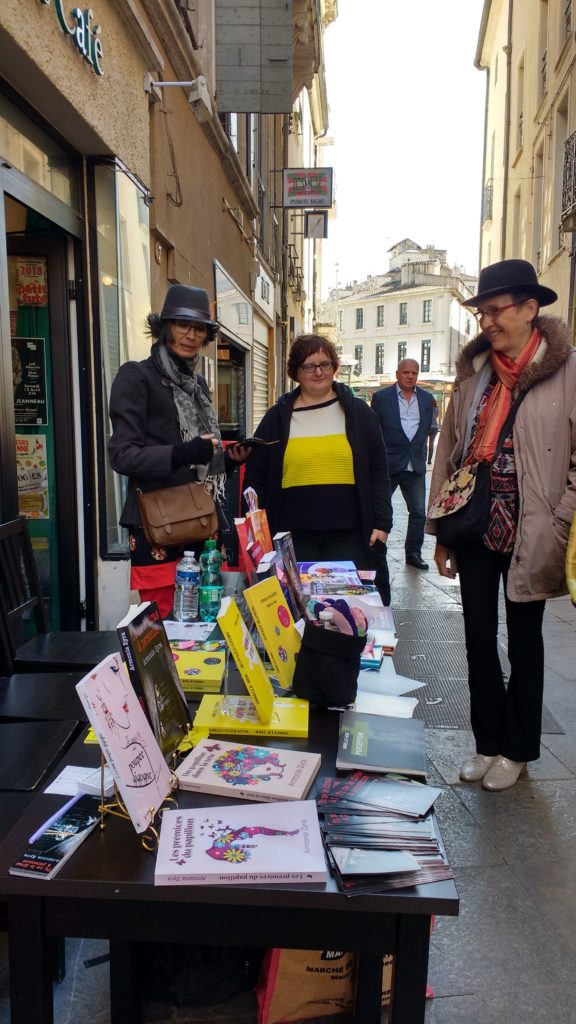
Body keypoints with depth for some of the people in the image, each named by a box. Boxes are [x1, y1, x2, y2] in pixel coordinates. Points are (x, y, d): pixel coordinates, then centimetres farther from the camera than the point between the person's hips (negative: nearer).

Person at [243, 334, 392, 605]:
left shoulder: (357, 412, 7)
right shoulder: (277, 417, 7)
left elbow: (378, 474, 7)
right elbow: (256, 478, 8)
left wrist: (381, 523, -1)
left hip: (349, 535, 0)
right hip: (293, 536, 1)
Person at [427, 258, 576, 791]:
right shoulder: (474, 370, 6)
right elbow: (448, 450, 7)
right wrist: (440, 529, 6)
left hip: (527, 533, -4)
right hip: (476, 526, 4)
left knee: (524, 642, 12)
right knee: (479, 638, 11)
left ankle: (517, 750, 30)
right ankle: (488, 743, 29)